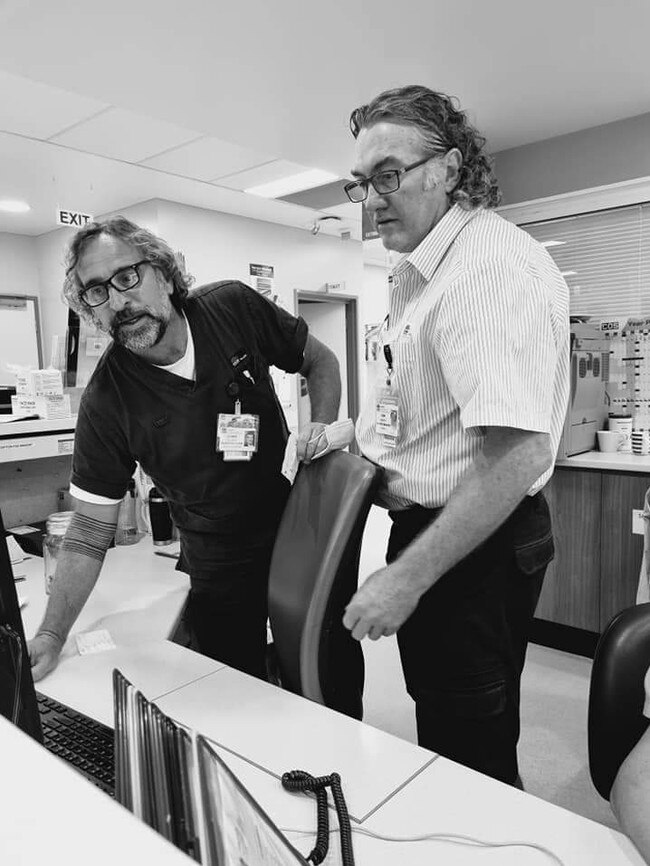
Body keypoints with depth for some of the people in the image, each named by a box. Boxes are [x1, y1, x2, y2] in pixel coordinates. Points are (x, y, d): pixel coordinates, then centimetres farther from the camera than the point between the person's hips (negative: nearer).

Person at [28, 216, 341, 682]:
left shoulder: (235, 307, -13)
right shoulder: (105, 403, -17)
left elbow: (320, 360, 3)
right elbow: (90, 530, -10)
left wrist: (323, 423, -14)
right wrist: (51, 636, -17)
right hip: (218, 569, -1)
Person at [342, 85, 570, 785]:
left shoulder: (495, 264, -21)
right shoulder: (418, 273, 13)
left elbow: (517, 453, -30)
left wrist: (407, 577, -27)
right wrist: (349, 432, 9)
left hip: (477, 546, -10)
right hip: (431, 527, 10)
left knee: (473, 759, 11)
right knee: (442, 734, 26)